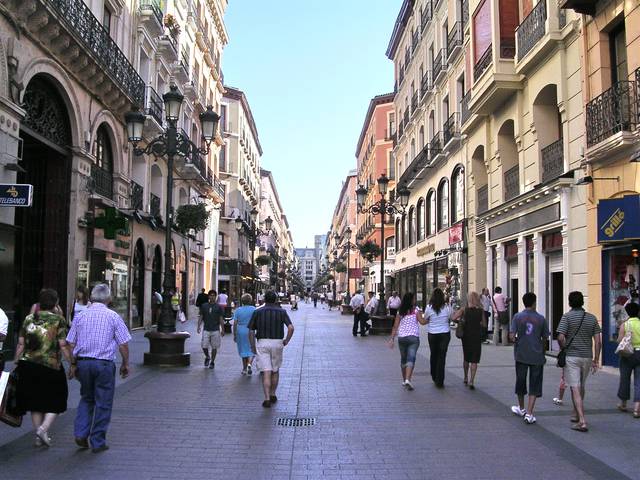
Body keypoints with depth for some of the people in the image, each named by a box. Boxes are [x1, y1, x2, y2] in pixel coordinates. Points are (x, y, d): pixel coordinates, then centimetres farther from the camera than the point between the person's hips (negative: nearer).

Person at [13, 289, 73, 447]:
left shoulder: (29, 319, 5)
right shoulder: (58, 320, -7)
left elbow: (20, 344, 6)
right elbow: (63, 346, -11)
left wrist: (17, 363, 14)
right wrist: (72, 363, -4)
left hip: (28, 366, 4)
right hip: (51, 366, -4)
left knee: (35, 401, 15)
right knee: (55, 401, 12)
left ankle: (39, 437, 20)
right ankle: (43, 428, -6)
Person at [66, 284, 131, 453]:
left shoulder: (81, 317, 6)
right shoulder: (113, 317, -4)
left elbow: (71, 344, 7)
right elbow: (123, 344, -5)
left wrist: (73, 364, 16)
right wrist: (125, 364, 6)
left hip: (83, 362, 4)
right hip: (104, 364, -4)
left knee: (86, 399, 22)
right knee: (103, 403, 6)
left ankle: (81, 434, 9)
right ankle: (98, 442, 11)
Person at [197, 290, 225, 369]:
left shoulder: (219, 307, 1)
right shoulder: (204, 306, 6)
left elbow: (221, 319, 1)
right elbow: (200, 317, 8)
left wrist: (222, 330, -2)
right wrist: (199, 326, -4)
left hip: (215, 330, -1)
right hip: (206, 330, 1)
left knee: (214, 347, 3)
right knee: (204, 346, -4)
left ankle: (212, 362, 19)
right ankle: (207, 357, 25)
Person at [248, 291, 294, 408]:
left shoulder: (257, 312, 2)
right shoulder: (281, 312, 1)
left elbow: (251, 332, 0)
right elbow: (291, 328, -12)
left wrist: (253, 347, 10)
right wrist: (286, 341, 2)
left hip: (262, 343, -1)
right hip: (277, 343, 1)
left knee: (266, 372, -3)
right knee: (275, 370, 19)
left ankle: (267, 399, -12)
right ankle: (273, 395, 28)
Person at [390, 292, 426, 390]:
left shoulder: (400, 311, 6)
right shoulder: (416, 309, -3)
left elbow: (395, 326, 3)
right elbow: (422, 322, -11)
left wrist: (392, 338, 3)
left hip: (401, 337, 4)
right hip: (413, 337, -4)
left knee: (403, 359, 16)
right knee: (411, 359, -7)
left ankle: (404, 380, 26)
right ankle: (408, 379, -23)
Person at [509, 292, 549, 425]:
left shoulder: (518, 317, -5)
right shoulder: (541, 318, -3)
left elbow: (512, 336, -11)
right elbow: (545, 337, 2)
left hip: (521, 355, 1)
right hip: (537, 356, -1)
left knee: (521, 381, 16)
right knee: (534, 385, 5)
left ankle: (521, 408, 33)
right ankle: (529, 413, -2)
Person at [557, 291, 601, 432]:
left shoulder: (567, 317, -8)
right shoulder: (592, 318, 4)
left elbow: (560, 337, -17)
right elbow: (598, 342, 2)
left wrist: (564, 350, 1)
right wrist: (596, 360, 7)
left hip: (571, 357, -5)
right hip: (587, 357, 5)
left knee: (575, 388, -5)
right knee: (581, 386, 22)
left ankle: (582, 421, -13)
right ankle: (576, 415, 35)